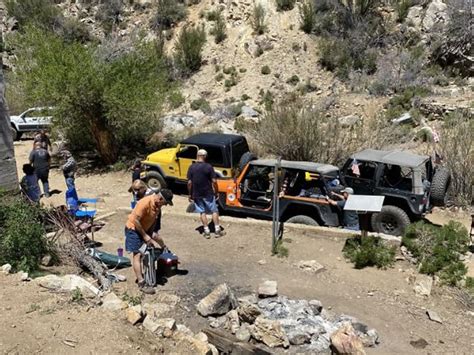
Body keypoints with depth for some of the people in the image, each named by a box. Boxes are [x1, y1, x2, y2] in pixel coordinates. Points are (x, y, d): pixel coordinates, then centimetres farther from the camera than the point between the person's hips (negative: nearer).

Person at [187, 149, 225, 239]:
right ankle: (217, 230, 13)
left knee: (202, 212, 12)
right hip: (208, 193, -2)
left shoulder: (191, 167, -5)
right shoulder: (208, 167, -11)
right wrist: (216, 192, 1)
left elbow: (189, 182, -4)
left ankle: (207, 231, 13)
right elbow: (214, 181, -12)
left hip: (196, 194, 2)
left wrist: (190, 194, 6)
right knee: (214, 210, 11)